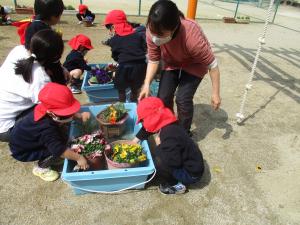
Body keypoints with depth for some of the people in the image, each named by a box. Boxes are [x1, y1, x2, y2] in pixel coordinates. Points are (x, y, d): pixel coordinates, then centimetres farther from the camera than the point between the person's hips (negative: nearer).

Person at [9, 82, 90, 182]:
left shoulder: (48, 110, -19)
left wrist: (80, 116, -14)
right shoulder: (46, 129, -42)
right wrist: (78, 158, -30)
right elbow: (60, 150, -40)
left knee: (61, 131, -2)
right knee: (57, 149, -22)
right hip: (22, 151, -8)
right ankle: (40, 168, 3)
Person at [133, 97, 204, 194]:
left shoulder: (169, 135, -31)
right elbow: (147, 129, 16)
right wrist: (135, 140, 18)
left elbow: (173, 162, -34)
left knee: (159, 161, -21)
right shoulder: (166, 124, -4)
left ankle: (174, 186, 2)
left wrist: (159, 146, -20)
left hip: (191, 174, -9)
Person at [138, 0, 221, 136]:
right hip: (172, 64, 4)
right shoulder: (152, 31, -29)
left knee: (183, 99, -15)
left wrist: (215, 93, -21)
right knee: (163, 97, -3)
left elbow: (212, 65, -28)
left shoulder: (192, 37, -42)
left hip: (193, 65, -4)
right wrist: (147, 84, -24)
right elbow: (153, 60, -14)